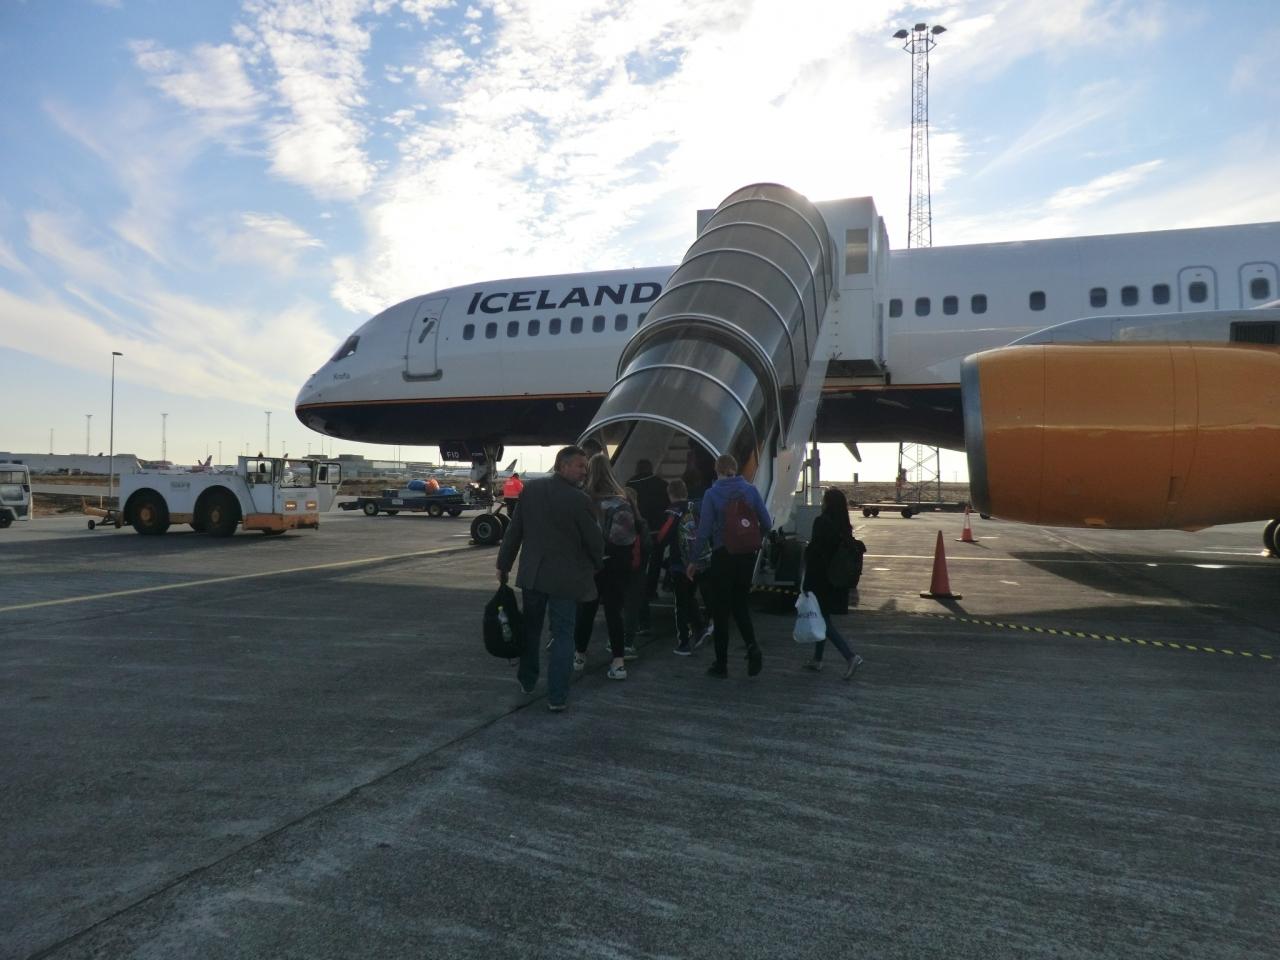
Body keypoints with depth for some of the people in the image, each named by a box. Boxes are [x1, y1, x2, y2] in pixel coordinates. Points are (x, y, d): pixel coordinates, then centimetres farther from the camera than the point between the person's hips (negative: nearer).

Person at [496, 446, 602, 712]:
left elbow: (514, 530, 1)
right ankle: (557, 696, 7)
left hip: (532, 573, 4)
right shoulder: (579, 500, -16)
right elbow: (594, 541, -9)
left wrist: (504, 564, 10)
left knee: (530, 629, 21)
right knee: (563, 635, 6)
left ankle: (527, 680, 35)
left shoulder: (531, 489, -3)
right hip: (565, 577, -4)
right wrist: (596, 566, 11)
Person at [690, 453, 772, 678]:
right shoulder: (751, 490, 0)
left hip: (723, 556, -3)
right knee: (740, 603, 19)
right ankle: (752, 647, -2)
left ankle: (721, 664, 13)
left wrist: (694, 560, -3)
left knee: (721, 609, 7)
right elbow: (766, 524, 0)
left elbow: (704, 530, -11)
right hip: (747, 555, 3)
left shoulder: (712, 494, -8)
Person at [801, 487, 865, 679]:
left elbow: (814, 553, -19)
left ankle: (850, 656, -13)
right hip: (838, 581, 8)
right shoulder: (845, 526, 5)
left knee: (822, 619, -2)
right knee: (824, 618, 18)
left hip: (821, 581, -8)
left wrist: (807, 584, -16)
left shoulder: (821, 522, -16)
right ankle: (817, 659, 27)